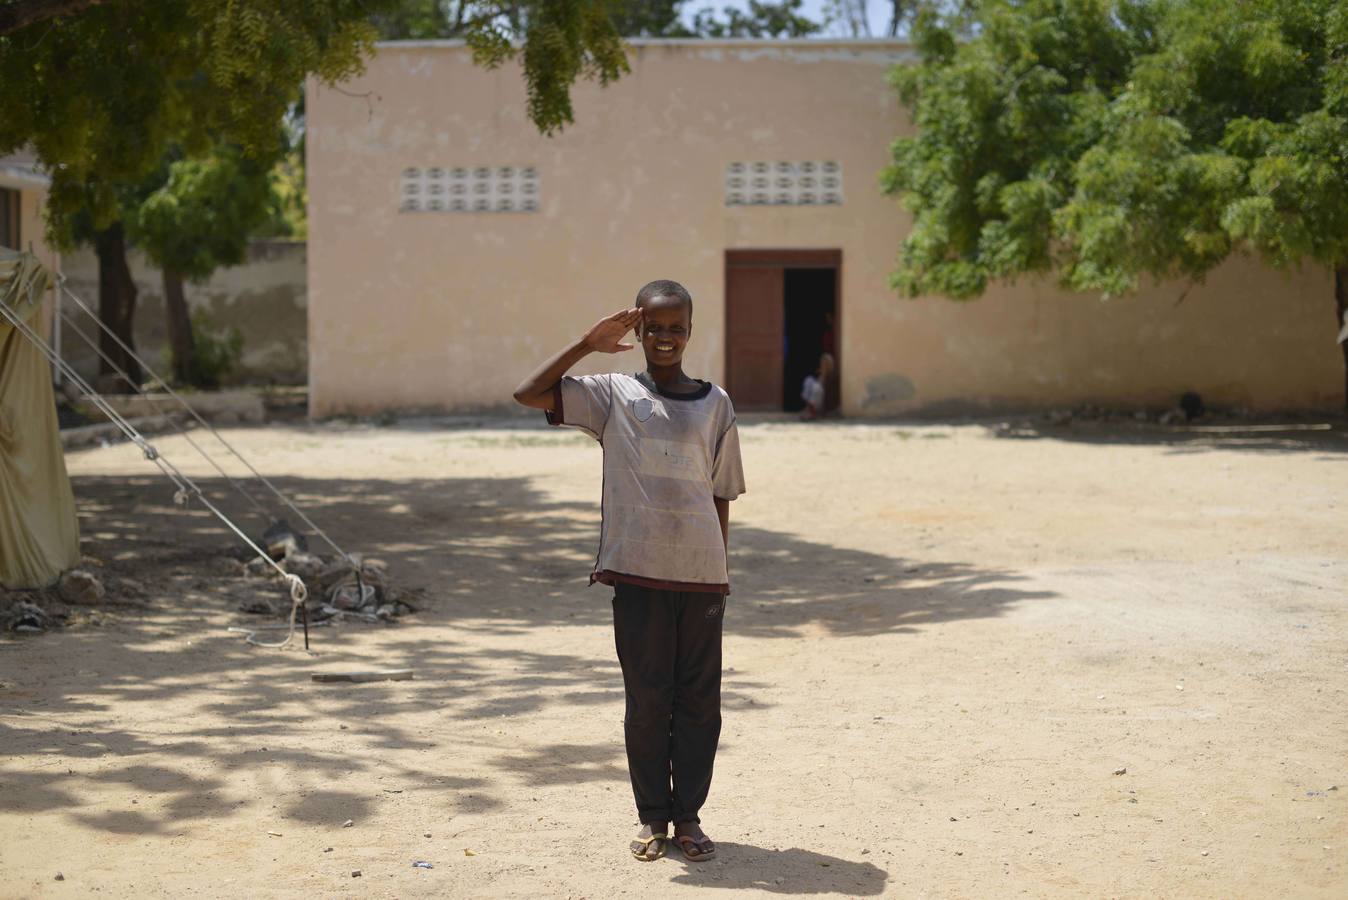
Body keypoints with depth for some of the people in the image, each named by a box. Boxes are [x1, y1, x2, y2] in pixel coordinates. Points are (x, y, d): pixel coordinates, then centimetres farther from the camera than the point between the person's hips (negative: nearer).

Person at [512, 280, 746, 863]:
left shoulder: (715, 404, 9)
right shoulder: (613, 395, 4)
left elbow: (720, 496, 11)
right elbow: (528, 394, -6)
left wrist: (719, 573, 8)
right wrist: (589, 344, -5)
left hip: (701, 572, 1)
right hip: (638, 572, -1)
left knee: (699, 699, 4)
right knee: (646, 697, 4)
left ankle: (688, 815, 16)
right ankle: (652, 816, 16)